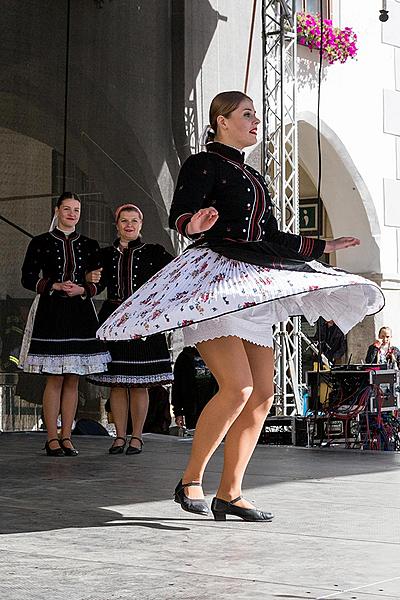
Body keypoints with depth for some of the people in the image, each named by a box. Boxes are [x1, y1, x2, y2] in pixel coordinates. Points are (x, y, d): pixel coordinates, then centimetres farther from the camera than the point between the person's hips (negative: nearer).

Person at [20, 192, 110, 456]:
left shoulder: (89, 245, 13)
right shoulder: (41, 243, 4)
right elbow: (28, 278, 1)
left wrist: (82, 289, -7)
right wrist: (55, 286, -11)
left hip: (81, 314, 3)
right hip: (52, 313, -3)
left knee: (73, 380, 3)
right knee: (55, 378, -6)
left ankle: (66, 437, 9)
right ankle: (52, 438, -1)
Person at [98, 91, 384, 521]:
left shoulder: (253, 178, 25)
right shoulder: (203, 164, 1)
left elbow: (271, 238, 29)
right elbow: (179, 215, -14)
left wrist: (323, 247, 34)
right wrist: (193, 224, -36)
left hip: (251, 287, 9)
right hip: (211, 273, -8)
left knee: (263, 394, 0)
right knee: (237, 387, -20)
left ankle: (229, 494, 5)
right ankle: (190, 481, -6)